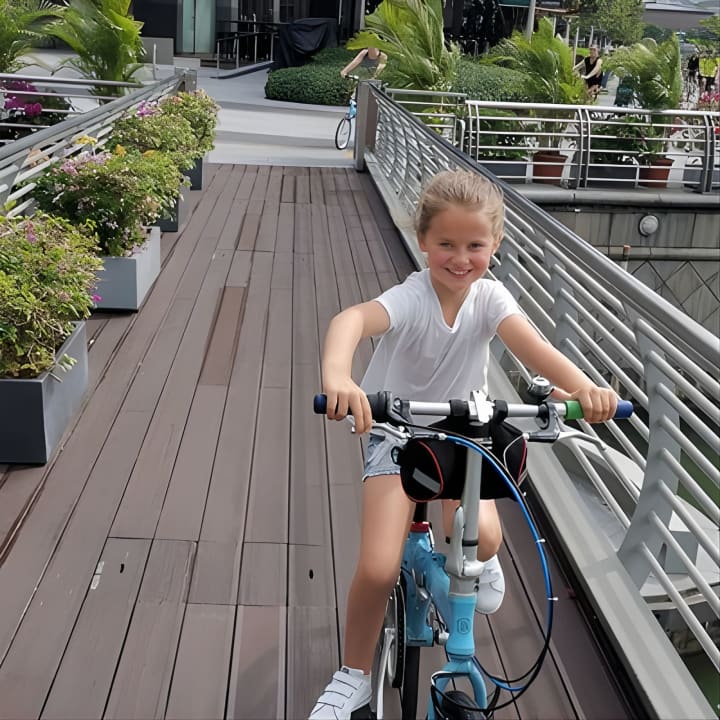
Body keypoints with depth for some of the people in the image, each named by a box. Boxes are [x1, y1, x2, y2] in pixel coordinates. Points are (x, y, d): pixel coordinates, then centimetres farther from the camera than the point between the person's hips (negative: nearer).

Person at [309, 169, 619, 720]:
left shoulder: (489, 297, -12)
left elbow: (532, 346, -29)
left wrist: (583, 387, -49)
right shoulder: (410, 299, -24)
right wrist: (337, 379, -66)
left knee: (482, 537, -24)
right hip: (397, 433, -2)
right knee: (378, 568, -15)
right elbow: (351, 320, -44)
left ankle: (479, 561, 17)